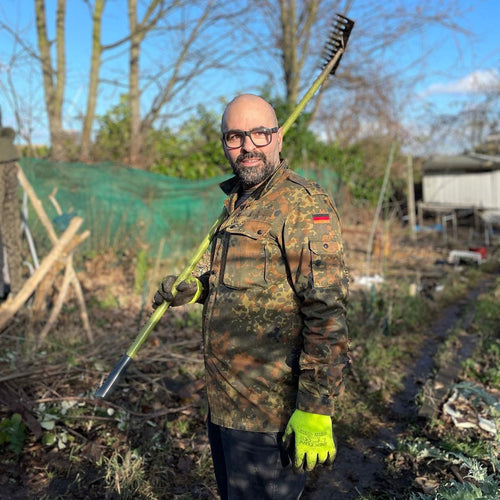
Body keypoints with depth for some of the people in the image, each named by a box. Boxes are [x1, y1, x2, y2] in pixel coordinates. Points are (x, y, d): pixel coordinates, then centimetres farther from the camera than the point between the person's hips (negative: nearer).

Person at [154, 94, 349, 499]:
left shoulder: (304, 205, -16)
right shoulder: (237, 203, 13)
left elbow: (326, 312, -22)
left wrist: (316, 409, -24)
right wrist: (198, 289, 5)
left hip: (269, 417, -9)